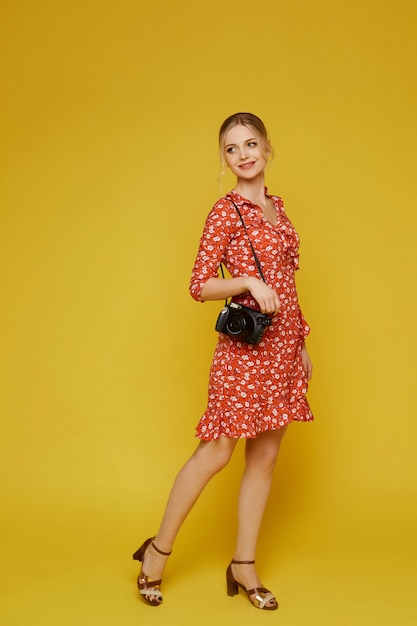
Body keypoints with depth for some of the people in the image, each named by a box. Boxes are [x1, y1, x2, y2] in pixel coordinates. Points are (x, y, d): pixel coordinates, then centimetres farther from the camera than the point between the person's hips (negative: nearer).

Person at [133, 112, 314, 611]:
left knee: (265, 454, 8)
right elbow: (198, 285, -9)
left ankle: (243, 565, 18)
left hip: (283, 344, 7)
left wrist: (300, 344, 18)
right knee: (217, 450, -5)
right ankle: (158, 549, 12)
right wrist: (248, 281, -25)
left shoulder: (275, 206, 15)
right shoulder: (226, 211, -6)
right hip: (246, 344, -7)